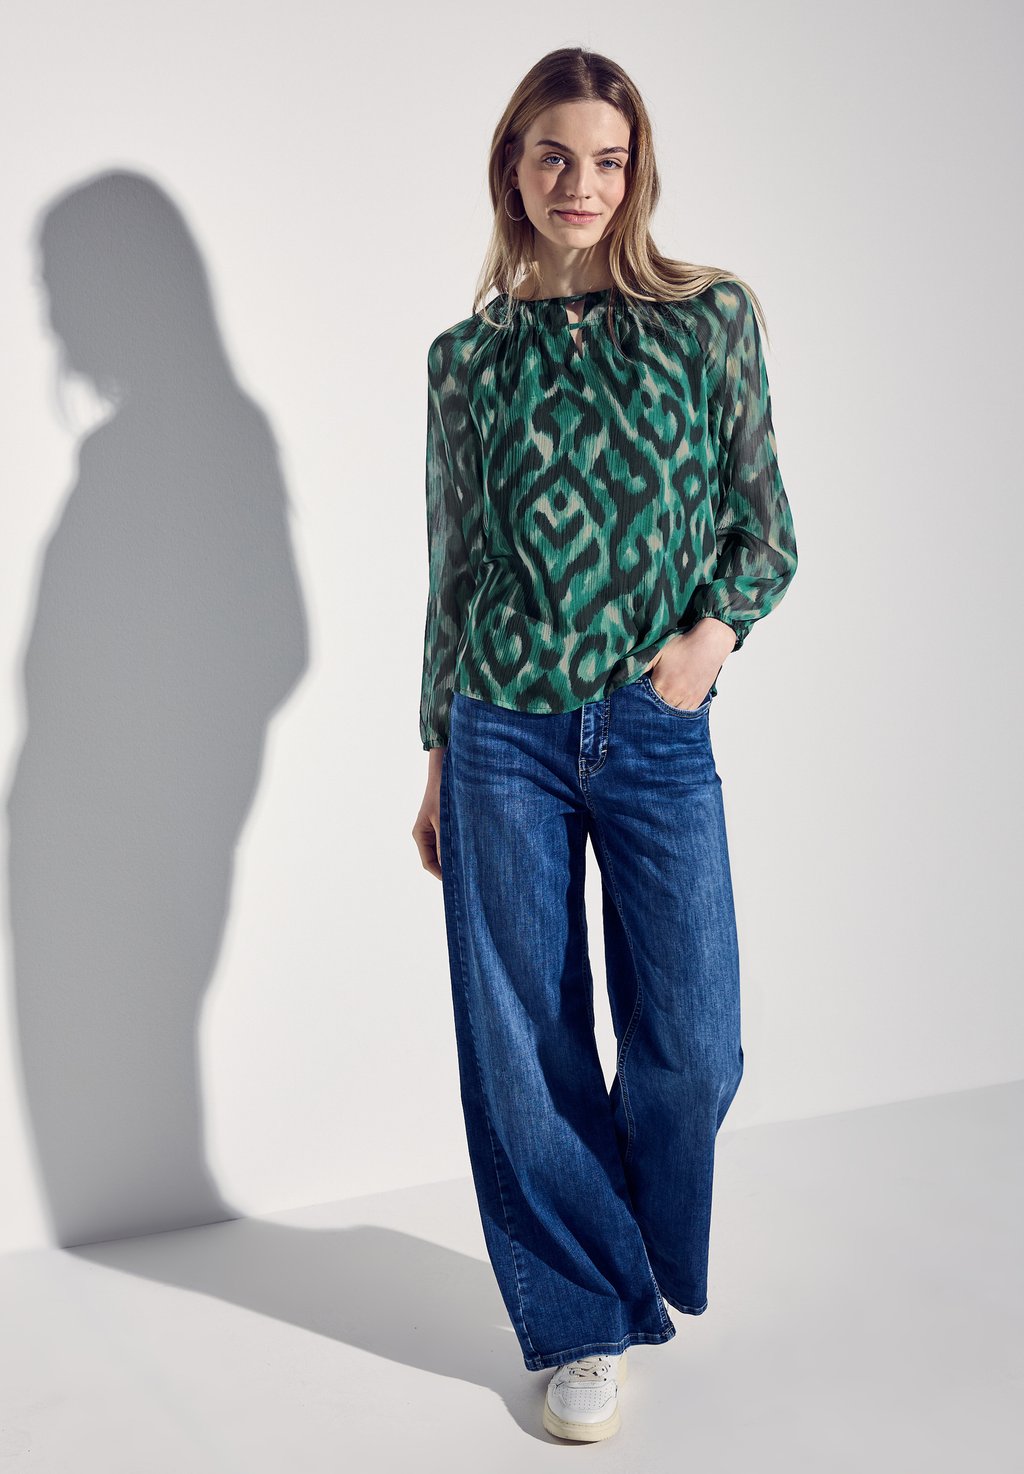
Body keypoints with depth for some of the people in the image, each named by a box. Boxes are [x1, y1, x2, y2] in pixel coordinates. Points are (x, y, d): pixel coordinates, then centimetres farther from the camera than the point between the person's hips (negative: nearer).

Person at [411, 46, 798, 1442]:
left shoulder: (713, 318, 5)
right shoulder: (470, 356, 7)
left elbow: (767, 528, 8)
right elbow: (455, 566, 12)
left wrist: (715, 630, -11)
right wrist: (439, 755, 12)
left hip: (659, 732, 0)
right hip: (505, 733, 1)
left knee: (693, 1046, 0)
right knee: (523, 1044, 3)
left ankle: (640, 1257, 32)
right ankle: (584, 1325, 21)